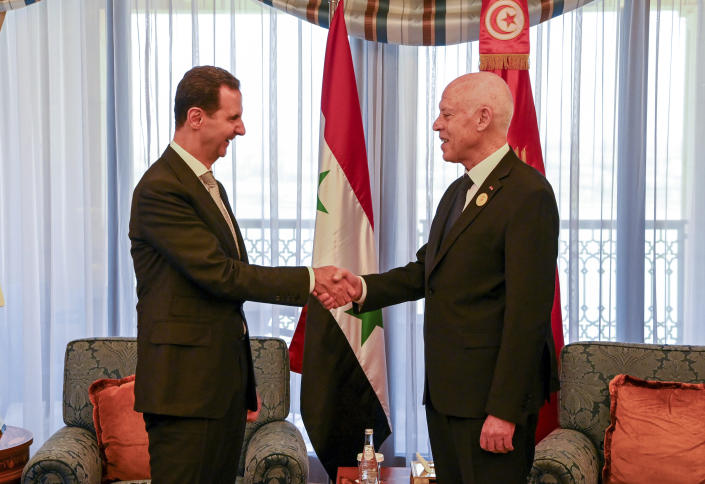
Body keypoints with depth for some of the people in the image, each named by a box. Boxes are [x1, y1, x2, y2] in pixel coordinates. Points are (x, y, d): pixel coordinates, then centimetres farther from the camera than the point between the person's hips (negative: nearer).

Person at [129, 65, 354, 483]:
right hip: (185, 388, -9)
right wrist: (309, 279, -14)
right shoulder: (161, 189, -14)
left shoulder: (211, 186, 17)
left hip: (224, 380, 9)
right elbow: (220, 274, -20)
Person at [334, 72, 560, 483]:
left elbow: (529, 311, -20)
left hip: (490, 395, -9)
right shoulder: (459, 191, 16)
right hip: (445, 389, 9)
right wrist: (364, 288, 1)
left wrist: (504, 410, -22)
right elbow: (428, 269, 18)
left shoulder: (529, 194, -16)